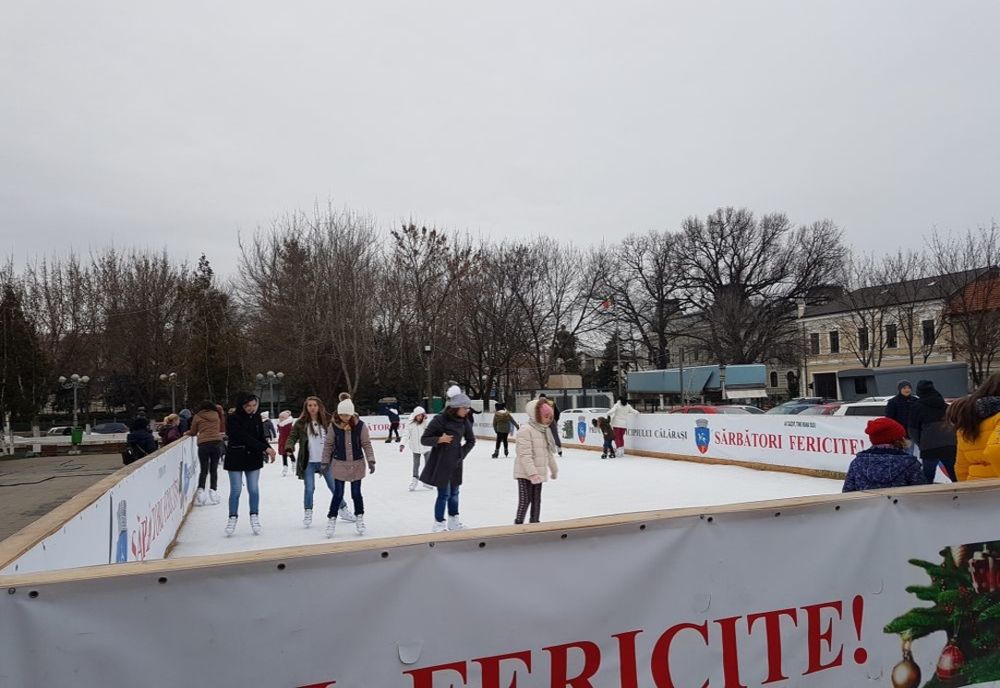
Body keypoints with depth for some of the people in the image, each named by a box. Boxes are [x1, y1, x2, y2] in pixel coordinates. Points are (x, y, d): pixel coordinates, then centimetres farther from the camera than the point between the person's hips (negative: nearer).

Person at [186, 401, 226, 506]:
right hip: (217, 443, 1)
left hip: (203, 444, -1)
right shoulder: (217, 415, 13)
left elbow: (193, 432, 16)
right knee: (214, 469, 10)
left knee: (204, 470, 5)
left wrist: (186, 433, 36)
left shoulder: (197, 417, 7)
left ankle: (201, 490, -7)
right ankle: (213, 491, 6)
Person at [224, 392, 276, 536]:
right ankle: (232, 518, 16)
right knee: (235, 490, 1)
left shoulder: (256, 417, 1)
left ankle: (254, 518, 16)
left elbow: (261, 436, 6)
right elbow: (245, 438, -22)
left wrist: (268, 449, -14)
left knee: (254, 489, 5)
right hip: (236, 459, -4)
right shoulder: (233, 419, -14)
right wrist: (265, 448, -26)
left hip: (254, 458, 4)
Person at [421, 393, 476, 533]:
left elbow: (471, 440, 14)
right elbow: (424, 439, -11)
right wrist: (440, 439, -25)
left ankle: (453, 521, 30)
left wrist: (462, 453, 2)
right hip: (441, 463, -6)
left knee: (454, 493, 16)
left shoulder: (464, 421, -1)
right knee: (444, 494, -2)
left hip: (456, 463, 6)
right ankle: (439, 524, 12)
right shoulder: (440, 420, -16)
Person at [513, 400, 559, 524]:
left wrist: (554, 469, 26)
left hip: (538, 473, 8)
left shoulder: (545, 431, 8)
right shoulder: (526, 431, -19)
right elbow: (525, 455, -24)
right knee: (525, 500, -6)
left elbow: (549, 453, 20)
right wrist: (532, 473, -30)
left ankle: (534, 522, 29)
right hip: (526, 474, -8)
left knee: (536, 500, 17)